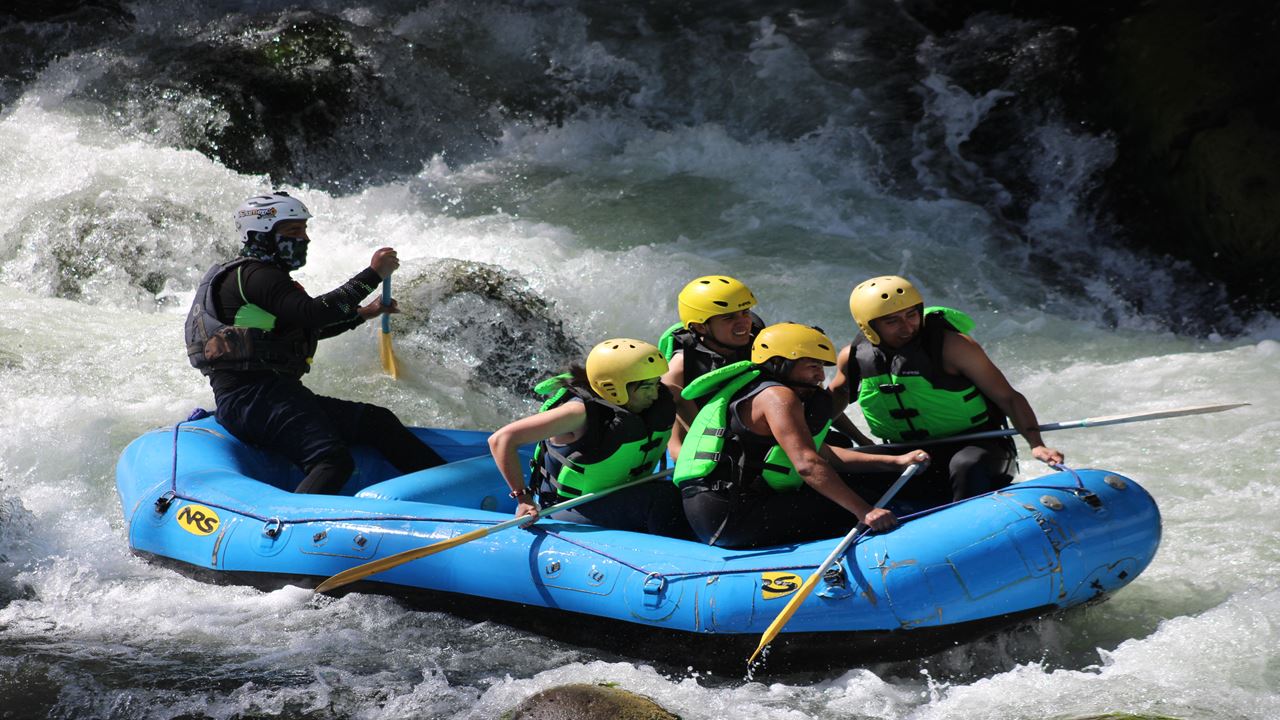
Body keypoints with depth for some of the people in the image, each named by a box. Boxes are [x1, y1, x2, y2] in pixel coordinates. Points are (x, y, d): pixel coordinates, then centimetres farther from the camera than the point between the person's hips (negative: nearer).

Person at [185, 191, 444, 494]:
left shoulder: (260, 275, 26)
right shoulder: (253, 275, -8)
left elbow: (308, 328, 37)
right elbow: (314, 312, -22)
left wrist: (363, 314, 31)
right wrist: (373, 275, -16)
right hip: (253, 397, -10)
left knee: (377, 421, 7)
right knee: (333, 460, -30)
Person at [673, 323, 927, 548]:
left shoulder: (759, 392, 24)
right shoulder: (777, 396, -9)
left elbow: (825, 454, 25)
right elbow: (808, 464, -23)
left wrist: (895, 462, 17)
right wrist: (864, 511, -27)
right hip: (727, 516, -11)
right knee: (845, 510, -17)